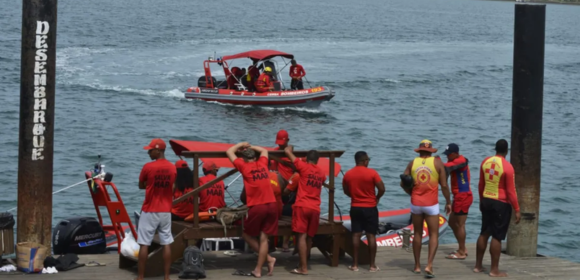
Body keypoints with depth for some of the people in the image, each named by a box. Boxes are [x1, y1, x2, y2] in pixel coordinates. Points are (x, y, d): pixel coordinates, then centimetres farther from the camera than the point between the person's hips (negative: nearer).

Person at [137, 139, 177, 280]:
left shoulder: (148, 167, -12)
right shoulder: (172, 168, 2)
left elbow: (141, 186, 1)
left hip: (149, 211, -4)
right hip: (166, 211, 4)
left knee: (144, 244, 1)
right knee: (166, 244, 6)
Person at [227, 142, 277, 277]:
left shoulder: (244, 166, -1)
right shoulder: (262, 164, 11)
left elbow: (229, 152, 11)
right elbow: (264, 150, 34)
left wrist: (241, 145, 24)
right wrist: (250, 147, 35)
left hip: (257, 206, -5)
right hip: (272, 205, 5)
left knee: (246, 234, 14)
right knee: (264, 238, 4)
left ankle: (268, 258, 9)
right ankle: (258, 270, 4)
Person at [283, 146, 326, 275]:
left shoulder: (303, 167, 0)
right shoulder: (321, 173, 14)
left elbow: (287, 151, 4)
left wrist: (289, 148, 28)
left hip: (302, 206, -5)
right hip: (315, 209, 5)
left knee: (302, 236, -7)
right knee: (309, 237, 12)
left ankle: (304, 268, -12)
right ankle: (303, 265, 19)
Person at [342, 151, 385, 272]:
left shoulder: (348, 174, 1)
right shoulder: (371, 173, -12)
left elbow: (346, 191, 11)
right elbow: (382, 189, -13)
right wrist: (377, 198, 4)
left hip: (355, 208, 3)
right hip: (370, 208, -3)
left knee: (356, 235, 6)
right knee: (371, 236, 1)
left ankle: (355, 264, 5)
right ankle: (372, 265, 2)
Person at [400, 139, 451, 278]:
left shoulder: (412, 163, 1)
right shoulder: (437, 162, -4)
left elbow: (403, 183, -1)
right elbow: (444, 185, -6)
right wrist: (448, 202, 5)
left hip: (416, 203, 2)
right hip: (431, 204, -2)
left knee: (418, 234, 16)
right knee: (434, 235, 2)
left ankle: (417, 266, 19)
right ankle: (429, 265, -14)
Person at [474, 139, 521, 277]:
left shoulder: (485, 162, 3)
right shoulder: (507, 167, -16)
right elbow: (511, 191, -15)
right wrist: (517, 210, -9)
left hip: (486, 201, 6)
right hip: (501, 204, -6)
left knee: (484, 234, 16)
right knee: (497, 237, -2)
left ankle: (478, 266, 22)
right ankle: (494, 270, 1)